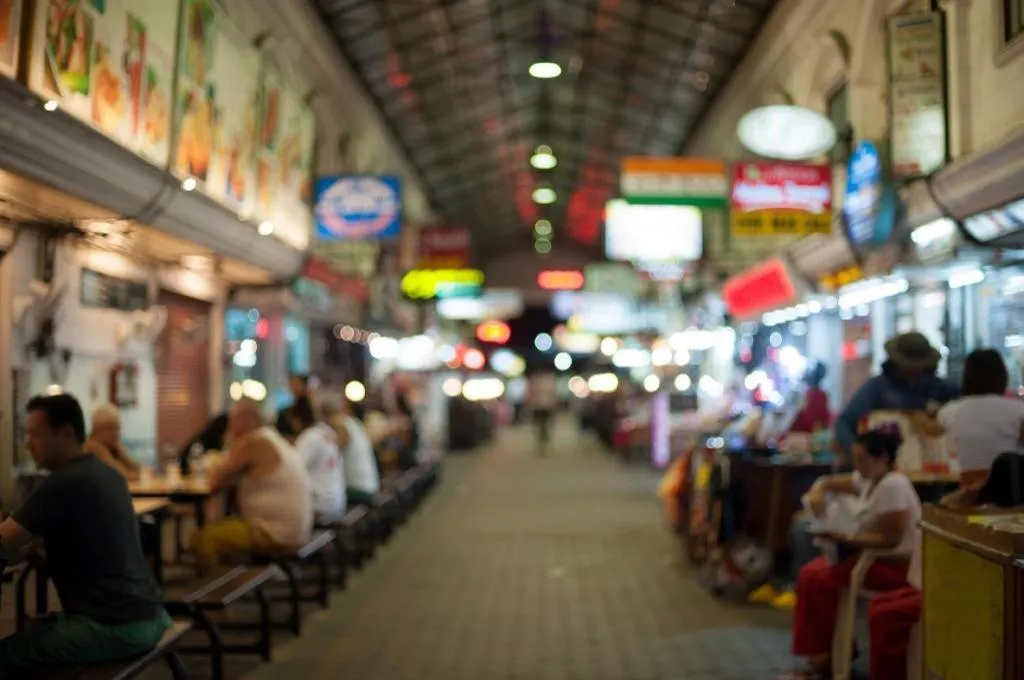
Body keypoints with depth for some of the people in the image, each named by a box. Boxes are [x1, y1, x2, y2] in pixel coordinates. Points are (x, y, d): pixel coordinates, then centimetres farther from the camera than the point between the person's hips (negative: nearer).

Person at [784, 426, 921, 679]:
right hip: (875, 556, 10)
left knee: (819, 580, -17)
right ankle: (819, 650, 6)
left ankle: (830, 652, -1)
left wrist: (845, 539, -26)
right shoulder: (868, 480, 7)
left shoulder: (893, 486, -21)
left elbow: (891, 539, -26)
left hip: (896, 565, -10)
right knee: (810, 574, 1)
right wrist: (818, 492, -6)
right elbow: (828, 482, 18)